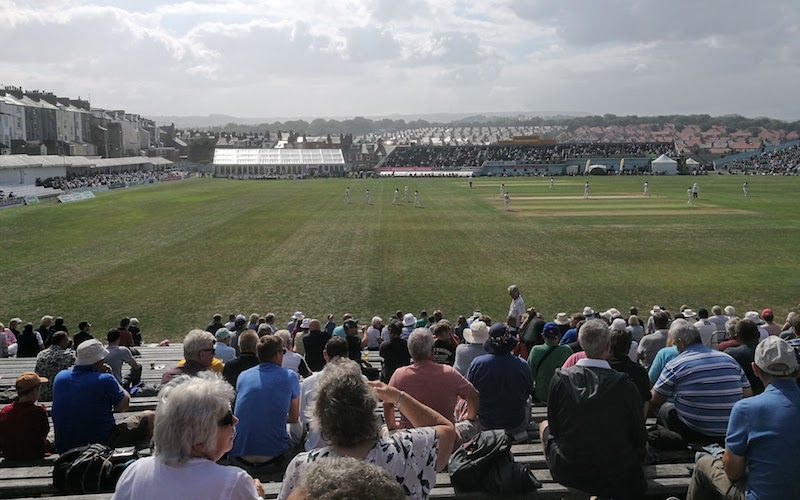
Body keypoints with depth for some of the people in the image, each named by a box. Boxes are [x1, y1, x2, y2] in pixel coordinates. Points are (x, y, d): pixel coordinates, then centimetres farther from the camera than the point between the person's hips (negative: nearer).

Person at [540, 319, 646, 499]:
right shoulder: (625, 384, -18)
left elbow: (554, 426, 0)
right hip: (615, 476, -1)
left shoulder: (561, 378, -13)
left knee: (544, 425, 28)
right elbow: (638, 436, -7)